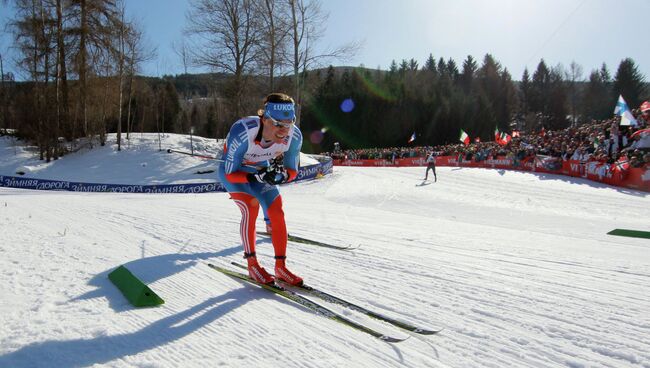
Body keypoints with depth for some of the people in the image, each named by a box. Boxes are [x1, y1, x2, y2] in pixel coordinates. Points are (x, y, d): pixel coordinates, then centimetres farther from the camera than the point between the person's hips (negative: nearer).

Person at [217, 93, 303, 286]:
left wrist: (281, 175, -36)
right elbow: (230, 174, -29)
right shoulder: (242, 132, -40)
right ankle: (252, 264, -9)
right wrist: (258, 176, -44)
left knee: (277, 214, -9)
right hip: (232, 171, -3)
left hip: (262, 170, 4)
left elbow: (292, 172, -13)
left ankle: (281, 267, 4)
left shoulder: (294, 136, -28)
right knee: (251, 207, -25)